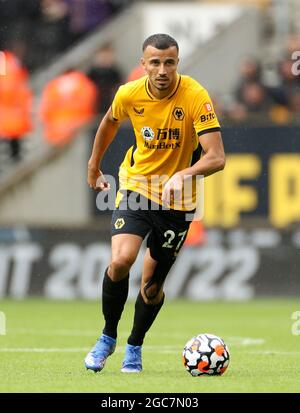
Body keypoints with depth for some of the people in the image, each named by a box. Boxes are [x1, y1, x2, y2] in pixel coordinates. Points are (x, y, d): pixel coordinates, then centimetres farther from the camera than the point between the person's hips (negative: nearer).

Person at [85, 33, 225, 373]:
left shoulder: (195, 97, -21)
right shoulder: (129, 94, -11)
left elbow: (217, 157, -27)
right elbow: (110, 122, 14)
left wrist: (184, 175, -45)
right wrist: (93, 166, 24)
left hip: (177, 200, -1)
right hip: (135, 186, 1)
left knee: (152, 286, 5)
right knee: (121, 260, -22)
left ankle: (134, 347, 32)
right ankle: (107, 337, 1)